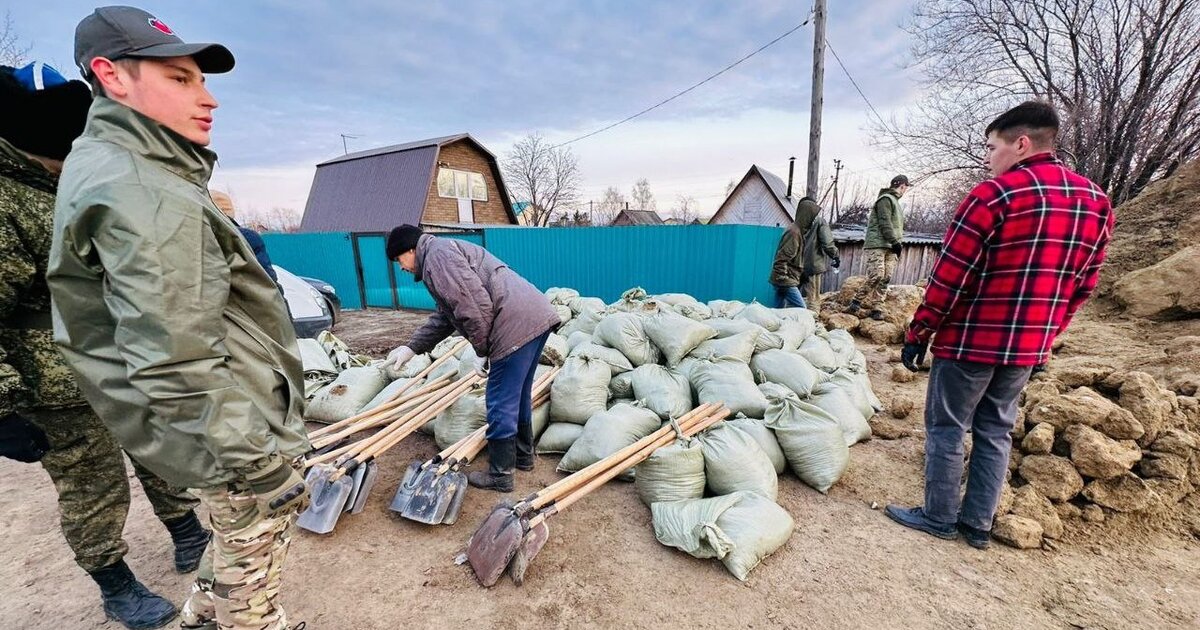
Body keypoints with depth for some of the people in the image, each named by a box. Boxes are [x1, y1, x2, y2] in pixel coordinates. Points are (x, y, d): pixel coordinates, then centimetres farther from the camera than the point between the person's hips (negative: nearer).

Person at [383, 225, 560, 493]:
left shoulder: (438, 253, -4)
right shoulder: (447, 253, 30)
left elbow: (475, 306, -16)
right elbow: (444, 318, 34)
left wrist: (482, 351, -5)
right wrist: (411, 348, 32)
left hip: (517, 326, -11)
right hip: (537, 317, 11)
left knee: (501, 403, 2)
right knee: (519, 394, 23)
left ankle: (500, 475, 18)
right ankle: (523, 455, 40)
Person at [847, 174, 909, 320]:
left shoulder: (894, 201, 26)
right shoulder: (885, 199, -4)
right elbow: (885, 223, -14)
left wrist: (897, 244, 19)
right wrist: (895, 242, -16)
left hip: (890, 247, 9)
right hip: (877, 245, -9)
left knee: (886, 279, 0)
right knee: (876, 276, -18)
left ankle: (875, 308, 1)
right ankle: (855, 303, -9)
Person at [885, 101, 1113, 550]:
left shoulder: (994, 195, -14)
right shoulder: (1096, 201, 9)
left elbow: (949, 278, -16)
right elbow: (1083, 286, 13)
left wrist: (917, 334, -8)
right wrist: (1045, 336, 21)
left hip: (971, 342, -7)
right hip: (1028, 346, 7)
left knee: (946, 429, 6)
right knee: (995, 431, 16)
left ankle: (939, 518, 19)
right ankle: (978, 524, 25)